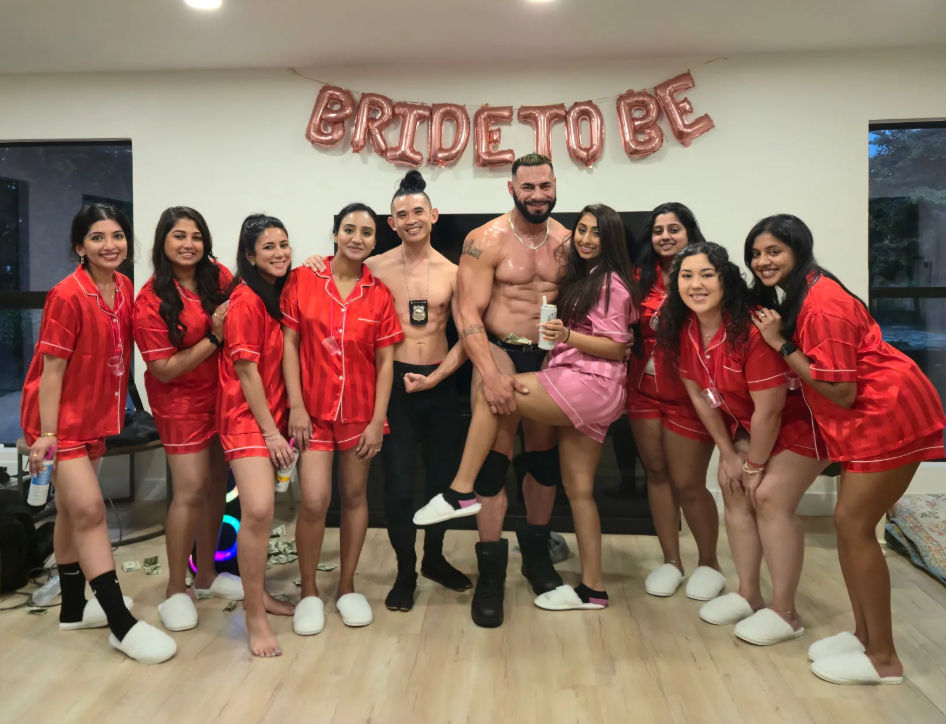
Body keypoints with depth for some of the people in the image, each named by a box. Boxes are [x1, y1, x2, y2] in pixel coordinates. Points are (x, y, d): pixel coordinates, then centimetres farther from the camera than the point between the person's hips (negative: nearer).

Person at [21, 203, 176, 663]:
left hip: (96, 414, 7)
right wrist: (46, 433, -16)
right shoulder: (67, 296, -18)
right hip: (62, 415, -7)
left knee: (72, 511, 17)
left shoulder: (125, 289, 0)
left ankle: (74, 608, 28)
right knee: (89, 509, -10)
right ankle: (122, 624, -6)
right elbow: (51, 368, -16)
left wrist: (114, 412, 5)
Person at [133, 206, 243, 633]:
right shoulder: (151, 301, -14)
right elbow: (165, 369, -16)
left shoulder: (219, 277, -3)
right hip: (181, 401, -5)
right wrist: (214, 338, -22)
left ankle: (206, 574, 28)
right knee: (191, 491, -7)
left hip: (221, 393, 5)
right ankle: (176, 591, 9)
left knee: (217, 484, 11)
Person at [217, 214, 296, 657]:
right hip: (247, 417, -7)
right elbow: (246, 370, -13)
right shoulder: (245, 301, -12)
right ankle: (255, 619, -7)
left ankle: (257, 593, 28)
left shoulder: (281, 295, 9)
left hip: (272, 415, 8)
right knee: (258, 511, -17)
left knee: (260, 511, 13)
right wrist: (271, 431, -12)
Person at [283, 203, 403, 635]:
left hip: (360, 411, 2)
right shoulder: (303, 280, -3)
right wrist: (296, 405, -8)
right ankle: (309, 592, 14)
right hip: (313, 408, -2)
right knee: (314, 501, -8)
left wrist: (378, 420, -4)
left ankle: (347, 587, 27)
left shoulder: (379, 295, 0)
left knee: (355, 496, 10)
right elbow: (289, 344, -3)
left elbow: (385, 362, 1)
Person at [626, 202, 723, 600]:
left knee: (688, 484, 1)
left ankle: (709, 564, 23)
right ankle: (671, 561, 26)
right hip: (644, 389, 5)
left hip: (688, 393, -5)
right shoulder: (642, 278, 5)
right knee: (656, 474, 11)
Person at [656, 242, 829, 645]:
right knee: (735, 491, 4)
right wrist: (728, 455, 0)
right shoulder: (681, 330, -11)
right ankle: (749, 595, 19)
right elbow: (700, 396, -1)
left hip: (801, 421, -7)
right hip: (749, 422, 7)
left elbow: (770, 409, -28)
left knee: (770, 497, -14)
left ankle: (785, 613, 0)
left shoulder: (752, 329, -34)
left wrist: (754, 466, -15)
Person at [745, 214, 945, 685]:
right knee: (848, 523, 11)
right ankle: (864, 634, 24)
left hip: (890, 415, -10)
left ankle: (883, 659, 5)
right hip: (869, 416, 10)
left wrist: (781, 345, -18)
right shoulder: (798, 297, 10)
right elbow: (811, 372, 9)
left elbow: (841, 392, -21)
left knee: (854, 525, -6)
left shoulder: (823, 304, -20)